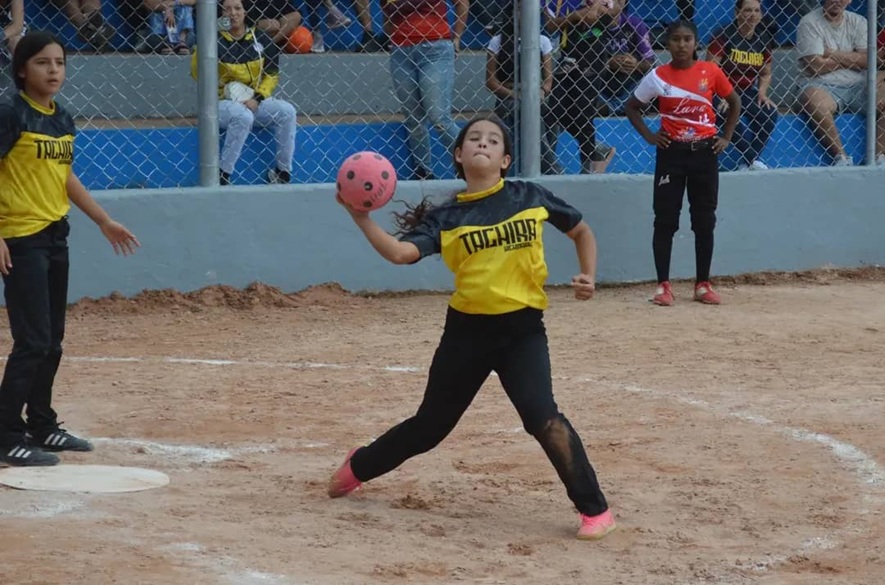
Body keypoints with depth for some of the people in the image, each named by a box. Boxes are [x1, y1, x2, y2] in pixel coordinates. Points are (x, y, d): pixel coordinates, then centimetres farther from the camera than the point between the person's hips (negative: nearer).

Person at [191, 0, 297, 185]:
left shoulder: (261, 39, 4)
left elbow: (272, 73, 8)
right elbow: (197, 73, -17)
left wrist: (257, 98, -8)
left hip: (255, 102, 4)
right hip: (223, 102, -4)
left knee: (286, 111, -18)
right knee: (243, 116, -36)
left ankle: (283, 172, -8)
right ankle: (222, 175, -26)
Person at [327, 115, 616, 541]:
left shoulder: (530, 198, 1)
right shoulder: (445, 217, 0)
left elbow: (581, 231, 15)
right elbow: (401, 252, -16)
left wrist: (589, 277, 0)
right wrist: (361, 218, -26)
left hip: (523, 329, -1)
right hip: (468, 330, 1)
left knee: (542, 416, -24)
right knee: (430, 425, 16)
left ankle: (594, 509, -13)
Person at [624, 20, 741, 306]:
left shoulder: (710, 71, -2)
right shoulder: (658, 77, -3)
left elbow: (734, 103, 11)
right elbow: (632, 107, 8)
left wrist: (726, 137, 4)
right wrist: (648, 136, -2)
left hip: (704, 153, 1)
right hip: (671, 153, -1)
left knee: (705, 221, 6)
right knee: (665, 220, -1)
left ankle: (703, 284, 15)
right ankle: (663, 285, 4)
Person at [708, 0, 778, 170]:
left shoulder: (764, 39, 5)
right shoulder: (725, 36, -11)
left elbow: (766, 73, 15)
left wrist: (762, 92, -5)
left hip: (747, 92, 5)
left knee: (769, 113, -22)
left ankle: (747, 162, -14)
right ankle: (753, 159, -18)